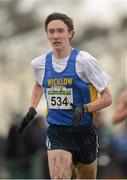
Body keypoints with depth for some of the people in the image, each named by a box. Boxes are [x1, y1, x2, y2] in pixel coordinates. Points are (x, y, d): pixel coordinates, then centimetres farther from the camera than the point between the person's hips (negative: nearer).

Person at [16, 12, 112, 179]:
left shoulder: (84, 60, -11)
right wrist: (32, 109, 15)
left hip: (84, 131, -1)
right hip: (56, 132, 2)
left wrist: (85, 108, -23)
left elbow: (107, 98, -7)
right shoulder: (39, 63, 3)